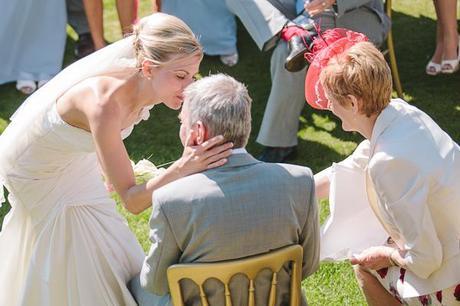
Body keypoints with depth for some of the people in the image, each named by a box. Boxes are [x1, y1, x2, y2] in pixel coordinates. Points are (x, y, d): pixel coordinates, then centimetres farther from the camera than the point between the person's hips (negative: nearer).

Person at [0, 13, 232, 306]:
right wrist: (182, 168, -57)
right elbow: (132, 200, -43)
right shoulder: (106, 103, -45)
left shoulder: (145, 86, -23)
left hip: (75, 159, 7)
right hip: (38, 172, -7)